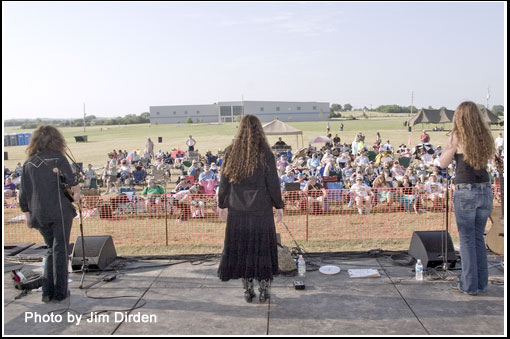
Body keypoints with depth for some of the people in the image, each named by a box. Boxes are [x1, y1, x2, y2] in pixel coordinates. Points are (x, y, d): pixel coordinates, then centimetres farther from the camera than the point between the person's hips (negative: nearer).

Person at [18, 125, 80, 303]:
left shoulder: (28, 163, 10)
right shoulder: (58, 158, -4)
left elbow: (23, 193, 12)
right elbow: (72, 180, -18)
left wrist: (27, 215, 19)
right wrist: (76, 193, 0)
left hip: (39, 214, 4)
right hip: (60, 211, -4)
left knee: (51, 249, 18)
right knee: (60, 250, 5)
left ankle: (47, 291, 15)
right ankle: (60, 292, 10)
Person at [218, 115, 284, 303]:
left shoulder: (231, 153, -1)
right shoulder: (265, 153, -8)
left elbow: (224, 182, 3)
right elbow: (273, 183, -7)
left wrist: (222, 205, 13)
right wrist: (279, 206, 3)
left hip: (237, 210, 2)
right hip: (261, 210, -2)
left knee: (241, 247, 12)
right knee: (262, 247, 10)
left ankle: (248, 291, 20)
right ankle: (263, 290, 17)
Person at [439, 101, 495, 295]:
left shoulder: (458, 137, -7)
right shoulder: (485, 136, 8)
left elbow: (443, 163, 0)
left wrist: (450, 143, 8)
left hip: (466, 191, -5)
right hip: (485, 190, 5)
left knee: (467, 239, 4)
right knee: (479, 238, 16)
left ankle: (470, 285, 11)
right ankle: (482, 283, 23)